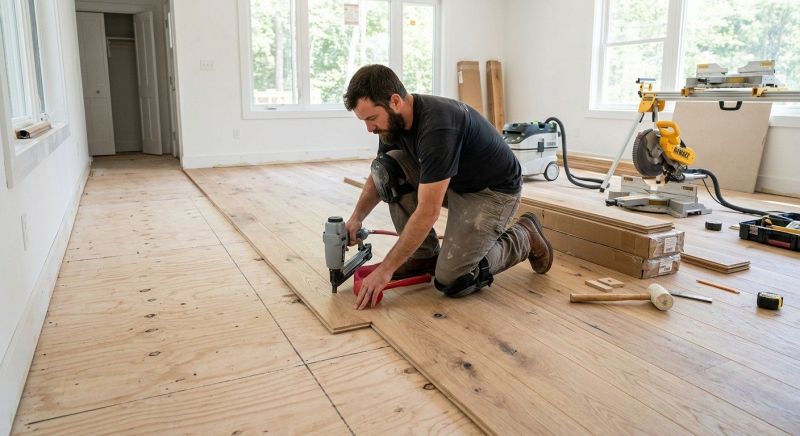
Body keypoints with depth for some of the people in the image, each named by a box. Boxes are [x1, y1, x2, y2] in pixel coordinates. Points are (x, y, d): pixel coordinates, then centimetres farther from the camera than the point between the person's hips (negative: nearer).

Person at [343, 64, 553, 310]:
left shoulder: (437, 126, -35)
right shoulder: (393, 121, -9)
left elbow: (428, 212, -36)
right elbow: (379, 176, 7)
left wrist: (386, 269, -32)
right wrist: (356, 218, -10)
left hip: (493, 190, -8)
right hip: (452, 182, 8)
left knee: (451, 282, -17)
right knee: (386, 168, -13)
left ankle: (524, 238, 7)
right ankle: (424, 256, 0)